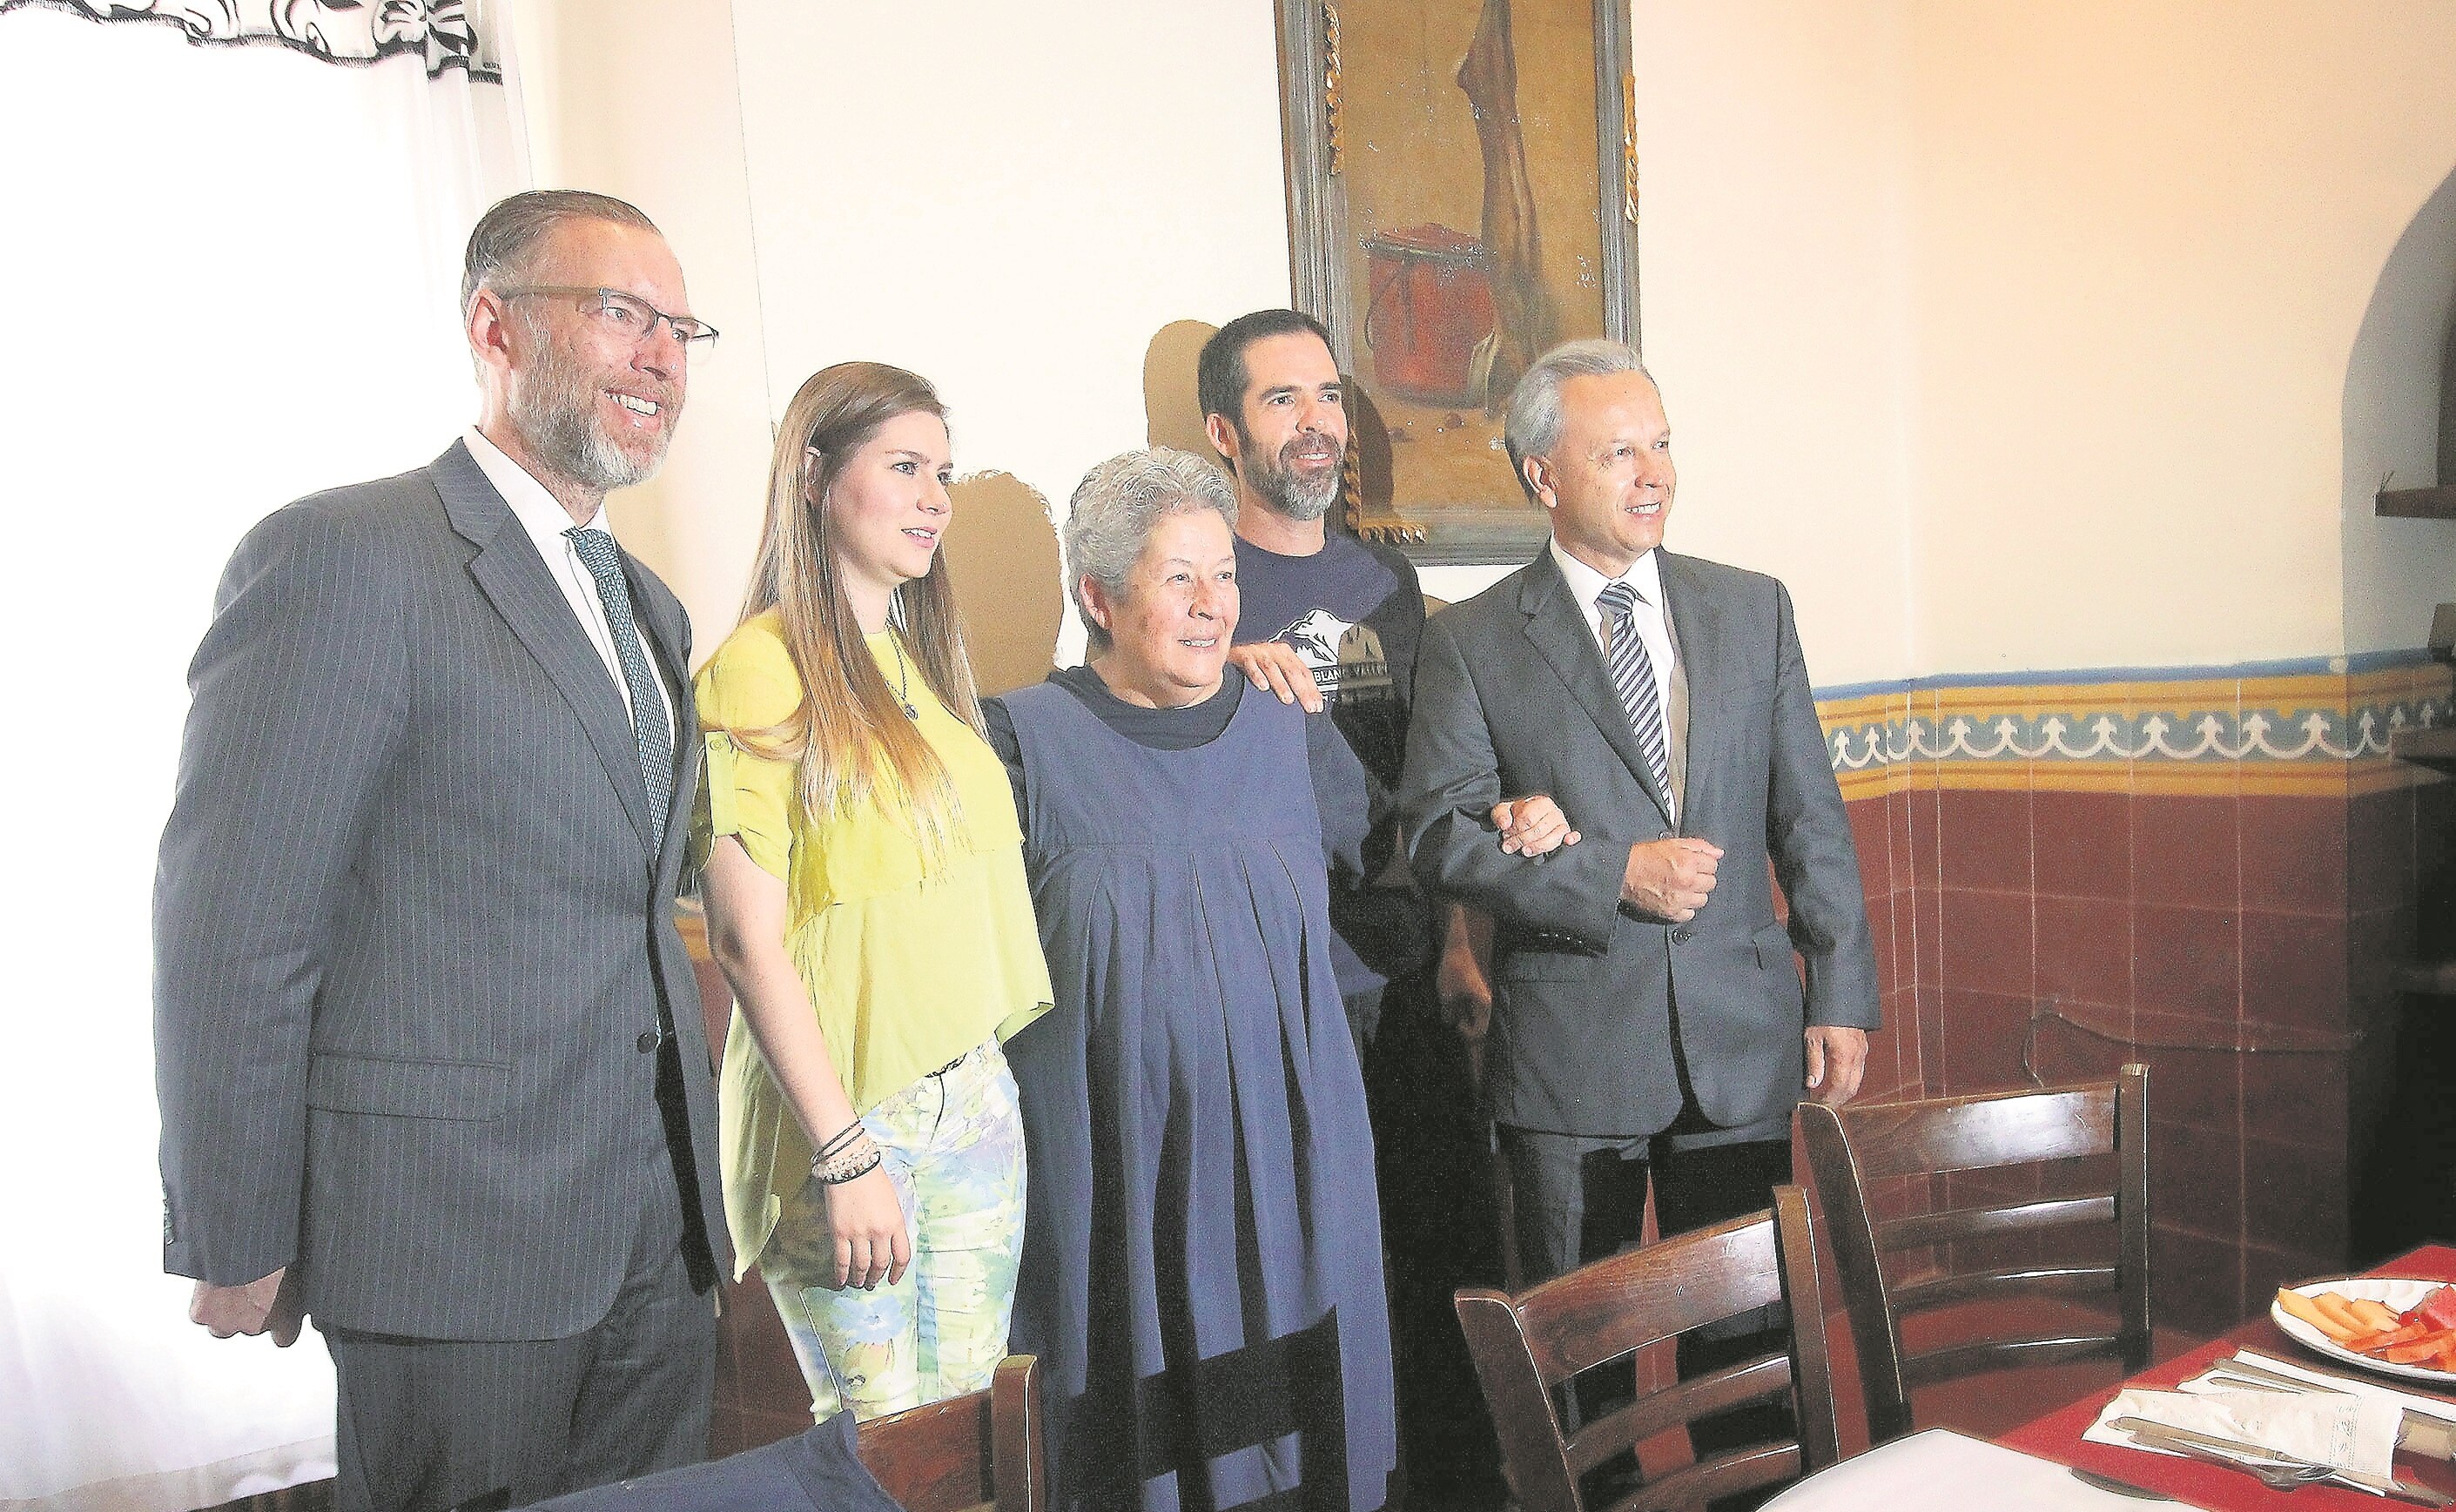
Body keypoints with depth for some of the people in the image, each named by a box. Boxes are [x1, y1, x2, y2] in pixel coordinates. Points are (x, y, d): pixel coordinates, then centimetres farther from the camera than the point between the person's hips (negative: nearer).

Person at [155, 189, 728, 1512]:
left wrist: (683, 1181, 13)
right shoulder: (341, 558, -13)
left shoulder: (645, 604, 13)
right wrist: (237, 1250, -10)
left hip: (658, 1231, 8)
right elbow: (227, 933, -14)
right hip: (456, 1234, -7)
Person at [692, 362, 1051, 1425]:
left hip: (978, 1096, 7)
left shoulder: (924, 655, 12)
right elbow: (747, 939, -15)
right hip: (845, 1112, -7)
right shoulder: (763, 668, -12)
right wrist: (846, 1155, -15)